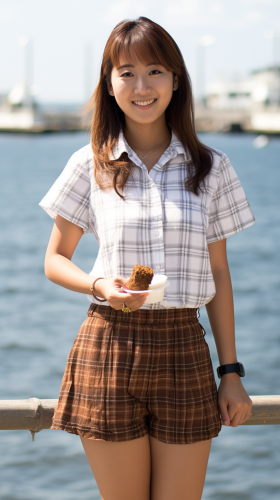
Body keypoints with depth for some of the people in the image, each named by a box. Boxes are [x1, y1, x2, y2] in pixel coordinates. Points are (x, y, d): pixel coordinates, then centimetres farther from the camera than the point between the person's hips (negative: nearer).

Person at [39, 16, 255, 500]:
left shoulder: (211, 168, 5)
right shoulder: (90, 166, 2)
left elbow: (218, 273, 9)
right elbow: (54, 260, 9)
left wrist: (231, 371, 6)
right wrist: (100, 286, -12)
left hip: (185, 350, 1)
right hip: (109, 348, -1)